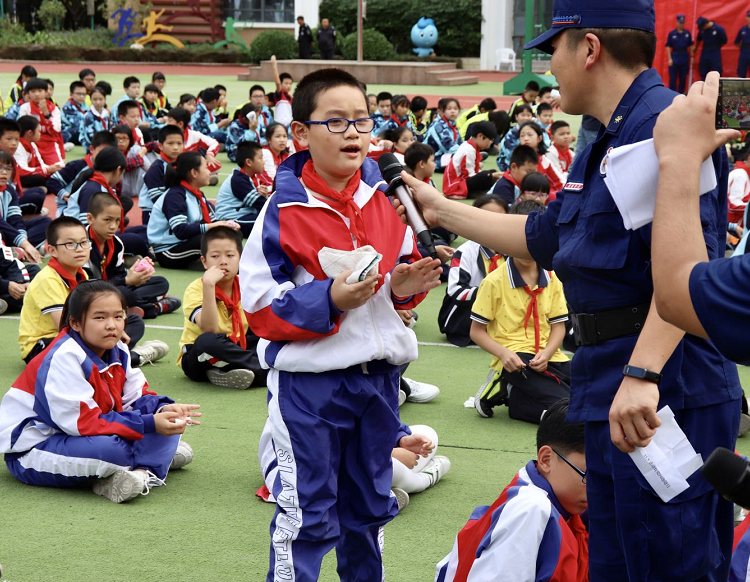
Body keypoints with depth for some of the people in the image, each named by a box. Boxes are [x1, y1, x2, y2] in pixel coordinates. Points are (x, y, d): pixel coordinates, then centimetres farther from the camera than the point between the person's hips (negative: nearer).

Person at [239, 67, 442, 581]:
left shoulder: (386, 197, 3)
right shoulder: (284, 210, -11)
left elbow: (402, 267, 18)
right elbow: (261, 307, -13)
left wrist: (406, 285, -5)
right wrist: (328, 299, -25)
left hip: (378, 375, 5)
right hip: (309, 378, -5)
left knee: (371, 506, 19)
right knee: (308, 516, -1)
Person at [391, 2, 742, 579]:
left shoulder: (662, 125, -15)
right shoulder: (603, 147, 20)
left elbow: (682, 259, -26)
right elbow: (544, 238, 31)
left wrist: (642, 374, -33)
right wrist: (442, 210, 34)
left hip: (666, 393, -11)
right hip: (611, 393, 11)